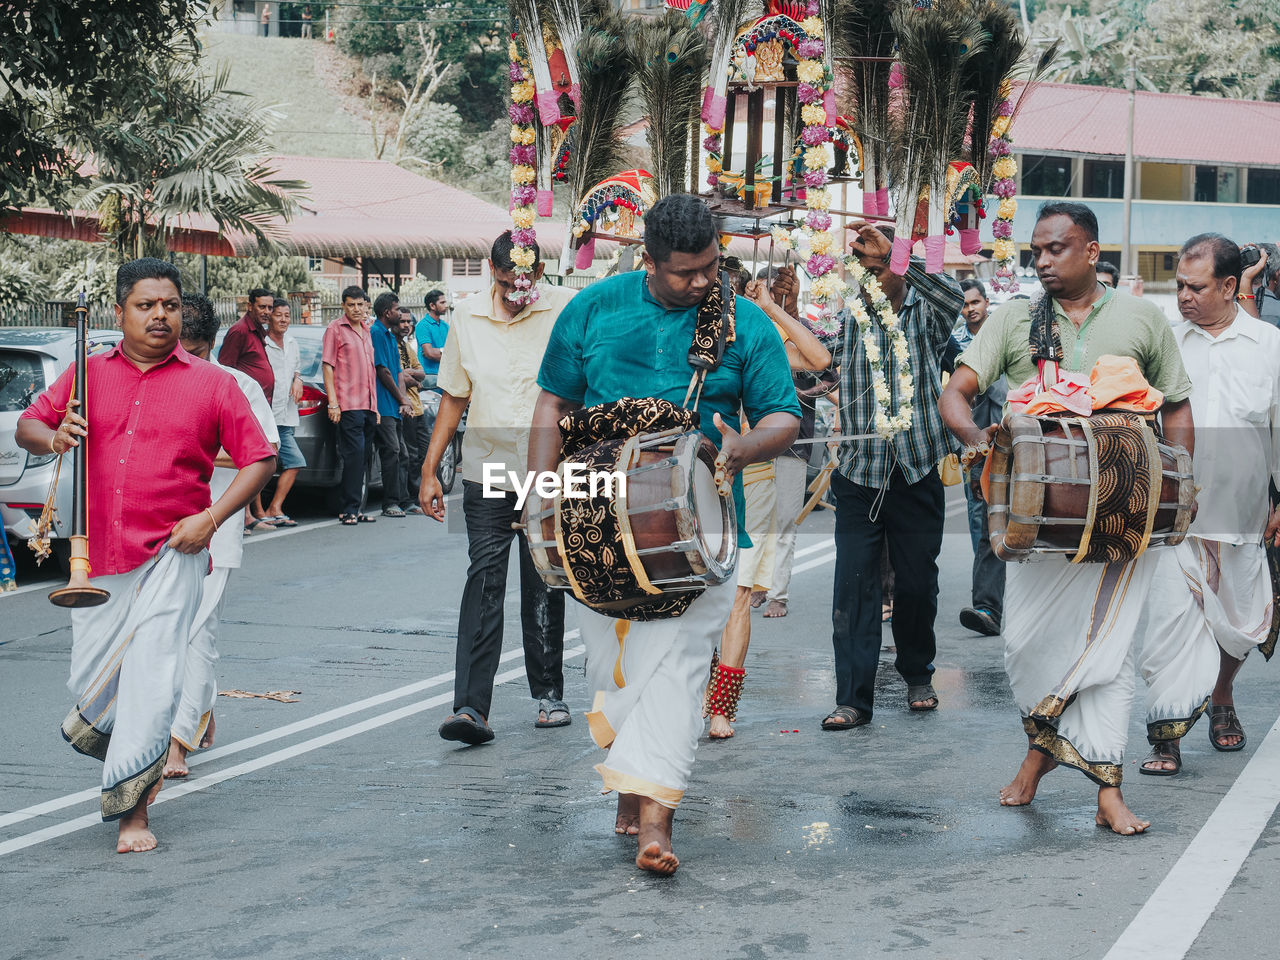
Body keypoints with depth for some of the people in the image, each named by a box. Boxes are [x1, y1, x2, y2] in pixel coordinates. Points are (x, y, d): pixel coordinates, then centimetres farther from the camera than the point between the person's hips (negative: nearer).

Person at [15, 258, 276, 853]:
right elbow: (26, 428, 14)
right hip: (96, 557, 3)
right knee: (90, 684, 5)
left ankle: (132, 810, -5)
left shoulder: (211, 385, 4)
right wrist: (52, 437, -10)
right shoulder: (86, 375, 11)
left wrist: (212, 518, -8)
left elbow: (258, 458, 4)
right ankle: (141, 759, 34)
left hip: (171, 554, -3)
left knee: (152, 675, -13)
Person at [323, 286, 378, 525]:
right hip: (349, 405, -7)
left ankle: (355, 509, 12)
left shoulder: (367, 331, 18)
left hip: (369, 405, 7)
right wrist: (333, 402, -14)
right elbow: (327, 366, -5)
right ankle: (349, 510, -10)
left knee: (364, 457, 7)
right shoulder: (335, 329, -1)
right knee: (354, 455, -12)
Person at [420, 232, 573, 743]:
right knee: (483, 581, -8)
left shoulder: (567, 309, -3)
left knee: (544, 587, 6)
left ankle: (549, 694, 22)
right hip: (485, 475, 1)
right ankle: (470, 707, -13)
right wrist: (429, 470, 9)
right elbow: (453, 398, 12)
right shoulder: (467, 317, 5)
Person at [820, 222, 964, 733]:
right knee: (853, 585, -6)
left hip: (916, 472, 0)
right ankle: (852, 698, -4)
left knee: (917, 584, 9)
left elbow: (951, 296, -20)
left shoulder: (925, 315, 2)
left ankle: (918, 675, 31)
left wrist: (894, 250, -26)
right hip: (859, 473, 1)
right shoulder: (849, 318, 7)